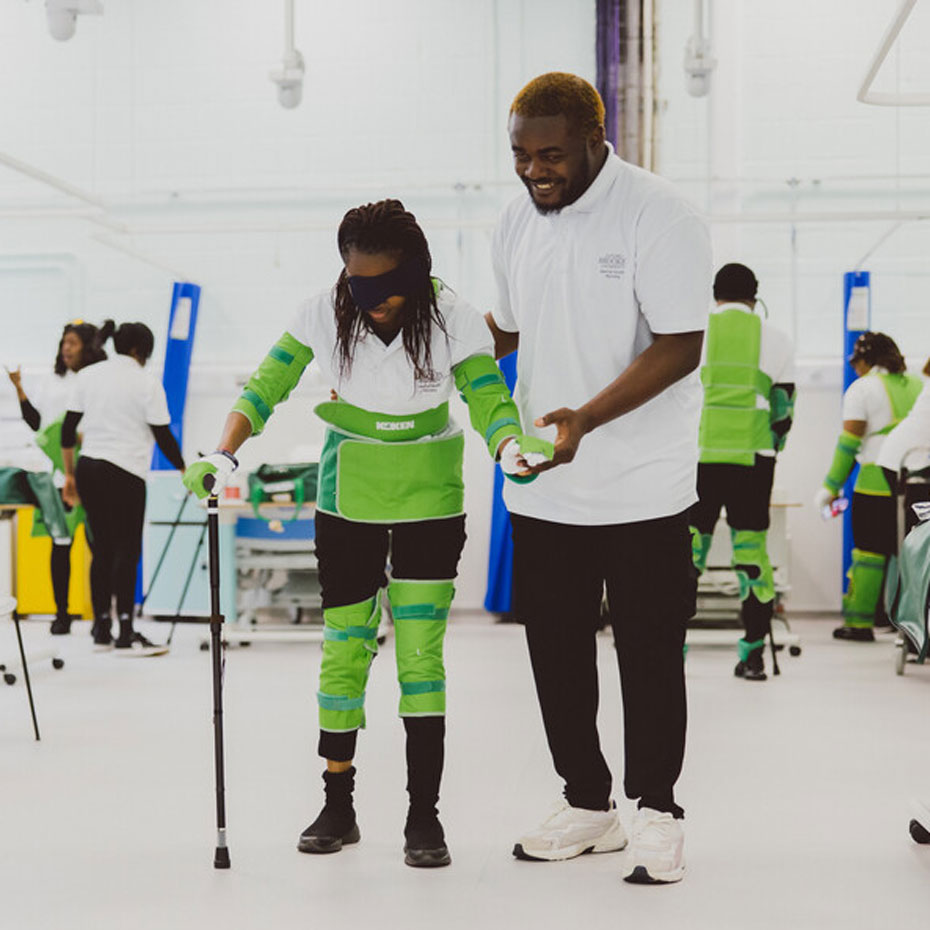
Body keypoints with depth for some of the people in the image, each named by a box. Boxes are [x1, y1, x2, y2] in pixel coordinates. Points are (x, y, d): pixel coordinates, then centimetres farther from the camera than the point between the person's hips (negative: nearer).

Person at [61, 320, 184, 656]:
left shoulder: (87, 376, 10)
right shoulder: (147, 383, -4)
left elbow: (67, 429, 10)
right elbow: (163, 437, -3)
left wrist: (70, 474, 16)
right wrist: (184, 470, 11)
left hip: (88, 468, 6)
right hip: (125, 474, -6)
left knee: (102, 549, 12)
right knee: (127, 550, -4)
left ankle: (101, 630, 17)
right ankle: (126, 635, -7)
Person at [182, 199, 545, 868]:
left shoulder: (453, 319, -15)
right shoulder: (324, 317, -11)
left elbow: (490, 401, -19)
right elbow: (266, 388, -8)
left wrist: (511, 448, -41)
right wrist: (224, 455, -23)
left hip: (431, 500, -1)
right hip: (348, 501, 2)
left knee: (421, 654, -3)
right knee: (344, 649, 5)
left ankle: (424, 817, 7)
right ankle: (338, 808, 20)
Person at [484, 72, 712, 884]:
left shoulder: (658, 215, -13)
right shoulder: (518, 222, 7)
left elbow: (680, 347, -18)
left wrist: (586, 417, -28)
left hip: (642, 488, -6)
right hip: (542, 487, 6)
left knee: (648, 652, 4)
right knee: (555, 649, 12)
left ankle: (657, 813, 21)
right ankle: (588, 805, 28)